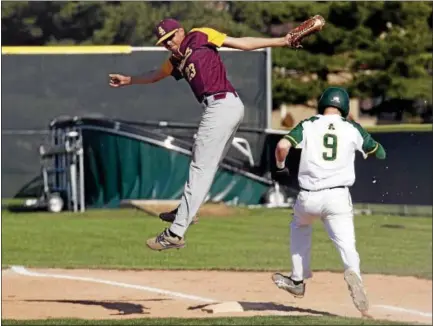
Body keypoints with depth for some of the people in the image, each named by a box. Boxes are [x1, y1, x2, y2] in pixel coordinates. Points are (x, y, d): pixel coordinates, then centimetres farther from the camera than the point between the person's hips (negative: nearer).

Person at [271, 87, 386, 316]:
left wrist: (280, 167, 9)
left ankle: (298, 280, 33)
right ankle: (352, 272, -42)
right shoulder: (353, 129, 8)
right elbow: (380, 153, 18)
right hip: (338, 197, -1)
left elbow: (283, 145, -10)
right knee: (346, 245, -7)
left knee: (299, 225, 32)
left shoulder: (308, 125, 5)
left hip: (308, 198, 1)